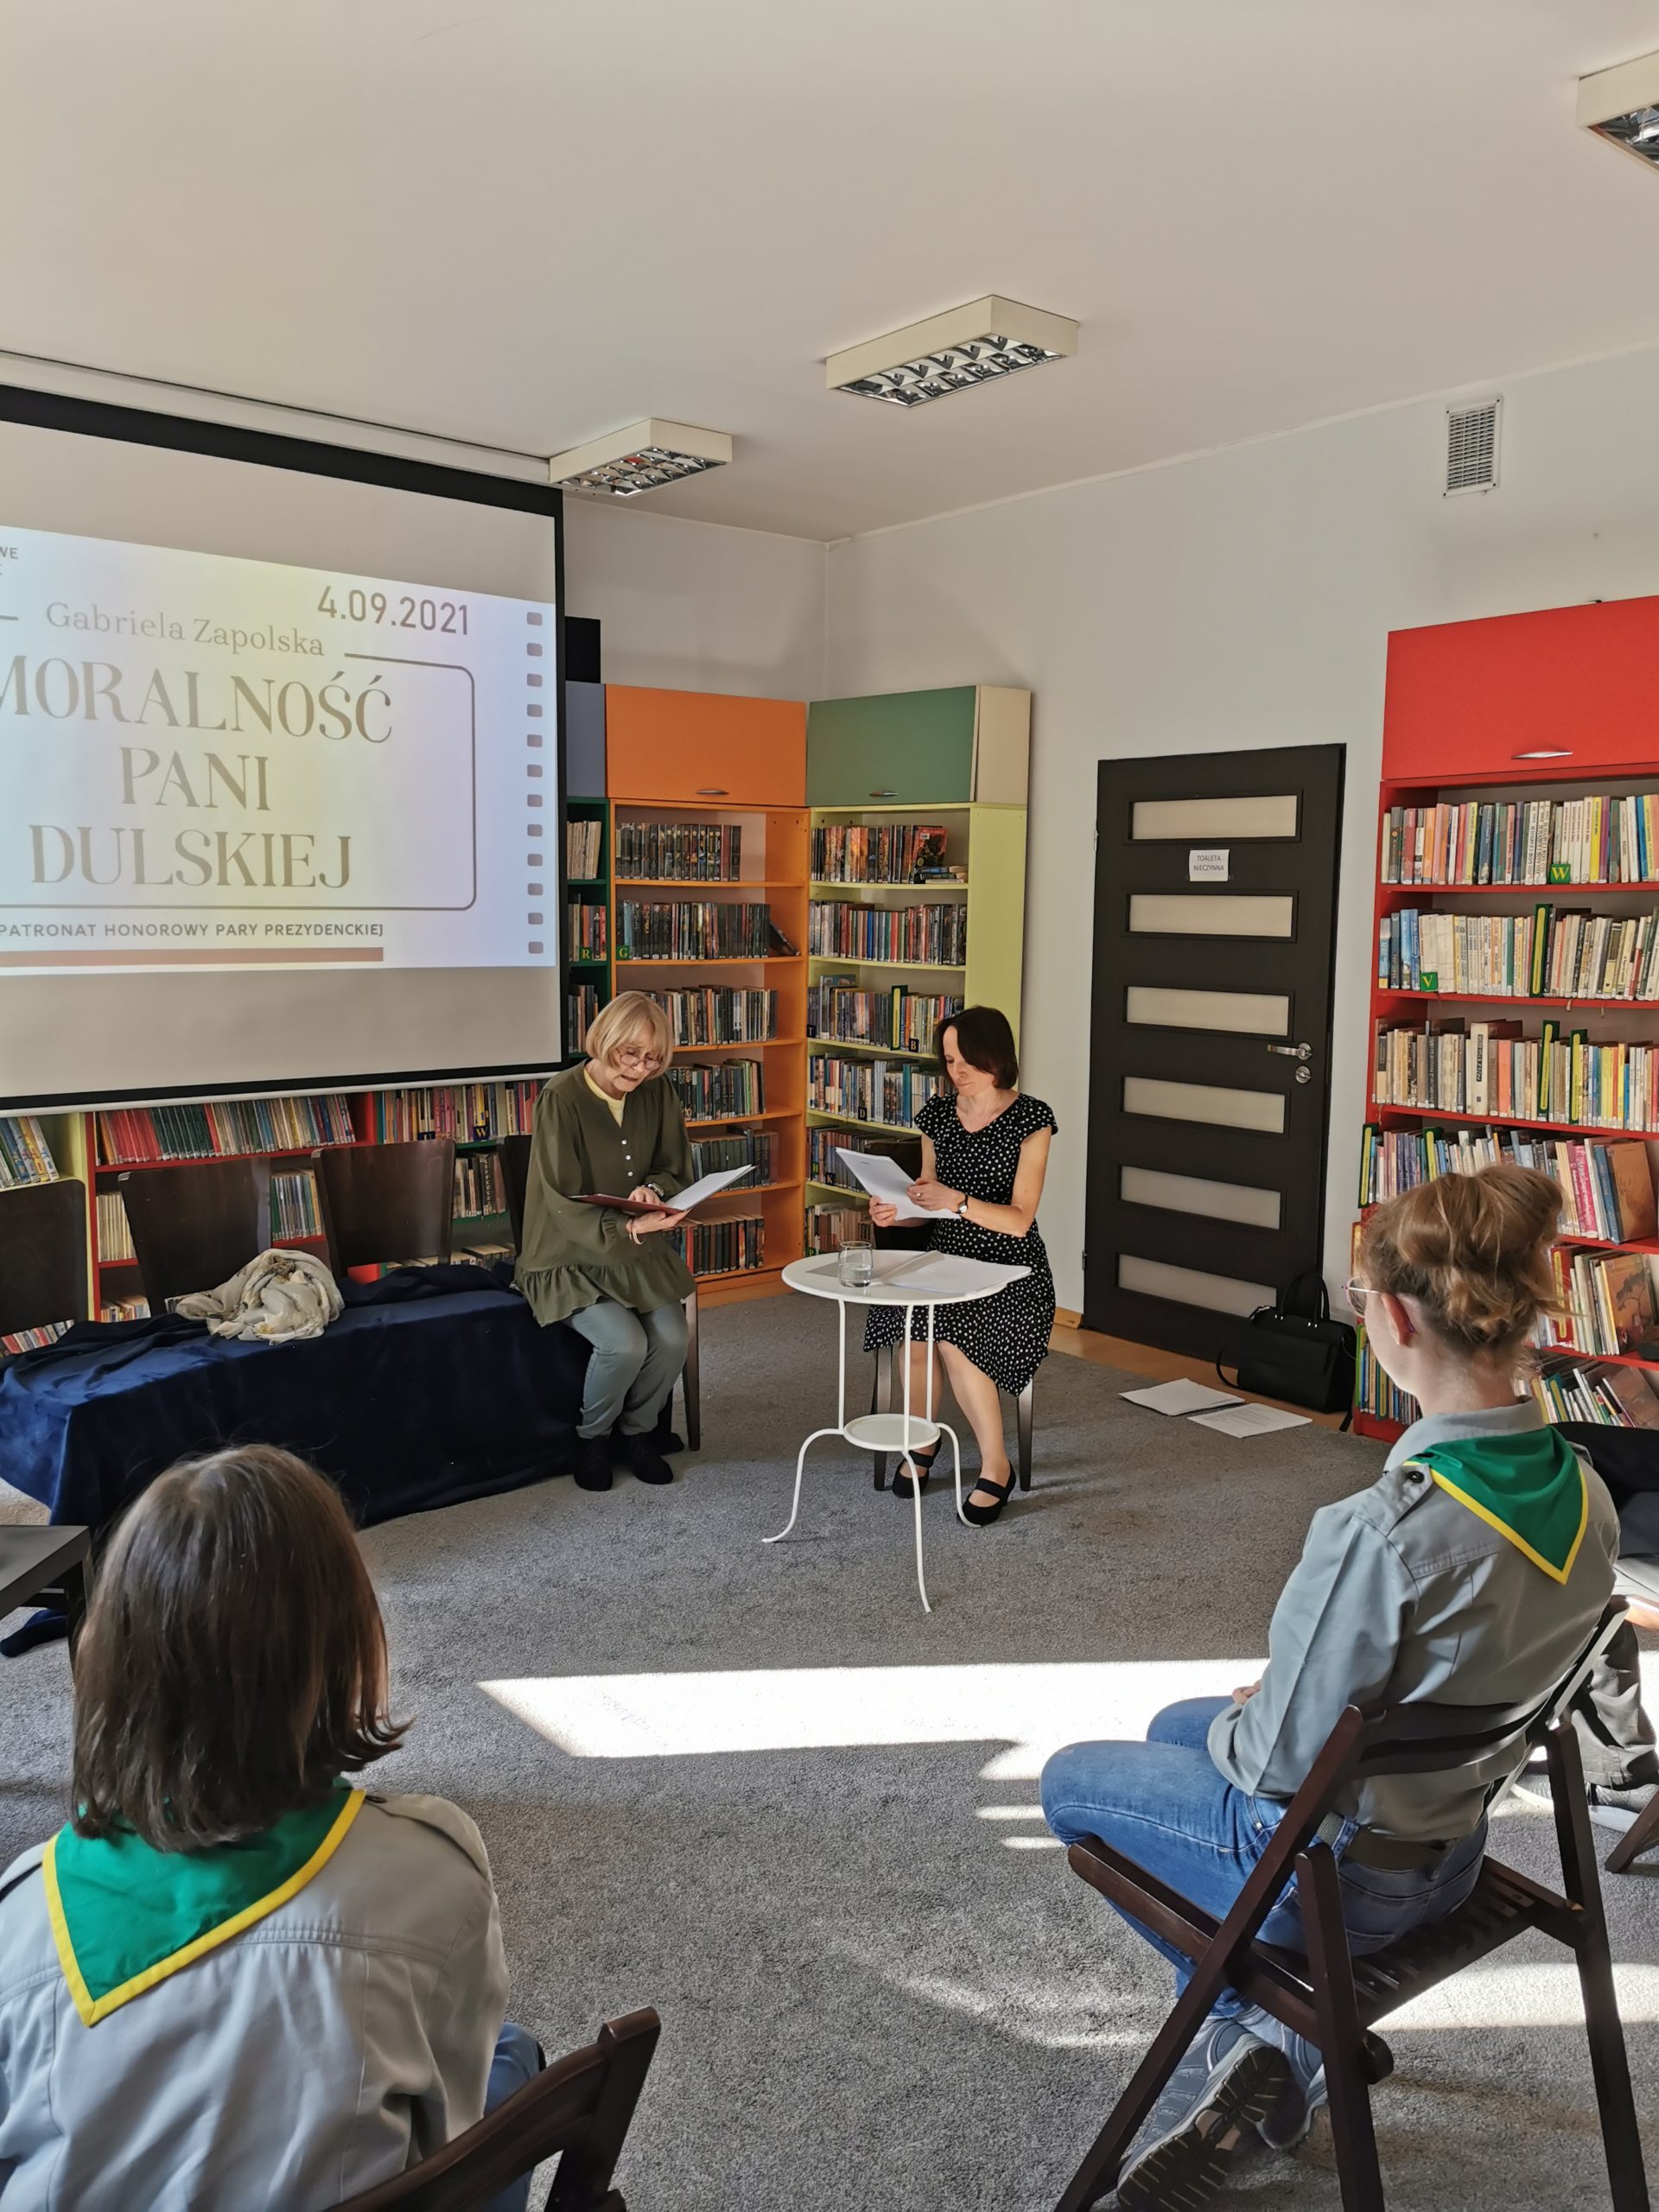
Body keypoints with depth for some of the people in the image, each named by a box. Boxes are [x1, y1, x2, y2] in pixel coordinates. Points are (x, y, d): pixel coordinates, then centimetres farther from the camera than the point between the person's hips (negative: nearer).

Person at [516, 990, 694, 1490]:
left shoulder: (657, 1093, -2)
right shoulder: (562, 1097, -17)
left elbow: (673, 1169, 8)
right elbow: (564, 1202, -20)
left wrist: (653, 1192, -16)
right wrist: (627, 1228, -34)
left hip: (641, 1248, 5)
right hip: (572, 1256, -4)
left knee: (672, 1338, -19)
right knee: (625, 1343, -26)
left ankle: (638, 1431, 11)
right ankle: (593, 1436, 6)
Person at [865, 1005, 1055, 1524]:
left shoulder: (1030, 1118, -8)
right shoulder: (937, 1114, 8)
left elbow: (1018, 1220, -14)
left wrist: (957, 1201, -29)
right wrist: (899, 1211, -8)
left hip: (1012, 1270, -4)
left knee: (954, 1340, -31)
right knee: (914, 1328, -28)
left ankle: (996, 1467, -11)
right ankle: (921, 1440, -1)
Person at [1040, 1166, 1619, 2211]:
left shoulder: (1378, 1533, -37)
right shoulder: (1587, 1498, -12)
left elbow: (1284, 1763, -24)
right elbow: (1467, 1680, 3)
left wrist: (1236, 1727, -1)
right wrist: (1270, 1706, 8)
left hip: (1336, 1875, -7)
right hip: (1455, 1848, 7)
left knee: (1071, 1779, 18)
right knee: (1174, 1727, 29)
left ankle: (1256, 2024, 20)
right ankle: (1275, 2048, 25)